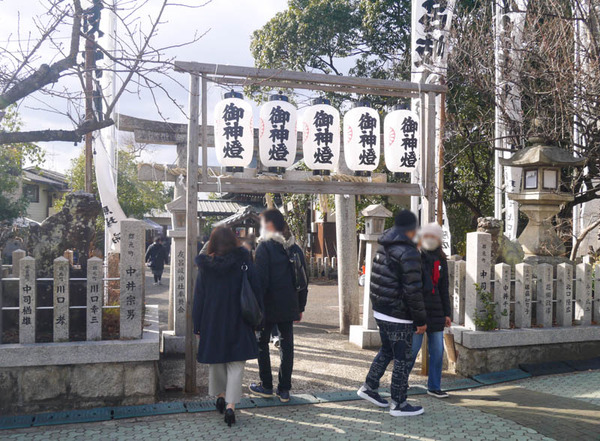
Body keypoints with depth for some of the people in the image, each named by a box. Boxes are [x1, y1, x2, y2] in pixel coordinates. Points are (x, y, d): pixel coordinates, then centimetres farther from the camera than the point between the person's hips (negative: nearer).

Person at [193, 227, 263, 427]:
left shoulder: (204, 267, -3)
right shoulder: (244, 263, -6)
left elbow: (199, 298, 0)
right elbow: (257, 292, -5)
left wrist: (198, 327, 7)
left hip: (212, 322, 1)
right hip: (238, 324, -1)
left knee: (216, 361, 20)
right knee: (236, 364, 3)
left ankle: (220, 395, 28)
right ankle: (230, 405, -6)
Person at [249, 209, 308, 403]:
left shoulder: (264, 247, -10)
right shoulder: (294, 248, 8)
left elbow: (261, 280, -16)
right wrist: (300, 307, 16)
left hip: (268, 307, -5)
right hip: (289, 307, 5)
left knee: (262, 343, 11)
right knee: (287, 345, 9)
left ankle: (266, 386, 16)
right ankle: (284, 389, 13)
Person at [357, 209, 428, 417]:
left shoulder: (383, 247, 9)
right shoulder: (409, 252, -18)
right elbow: (413, 290, -20)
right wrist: (421, 319, -12)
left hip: (380, 312, 9)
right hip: (399, 316, -8)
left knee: (387, 351, 23)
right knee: (402, 359, 3)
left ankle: (369, 387, 29)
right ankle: (399, 404, 12)